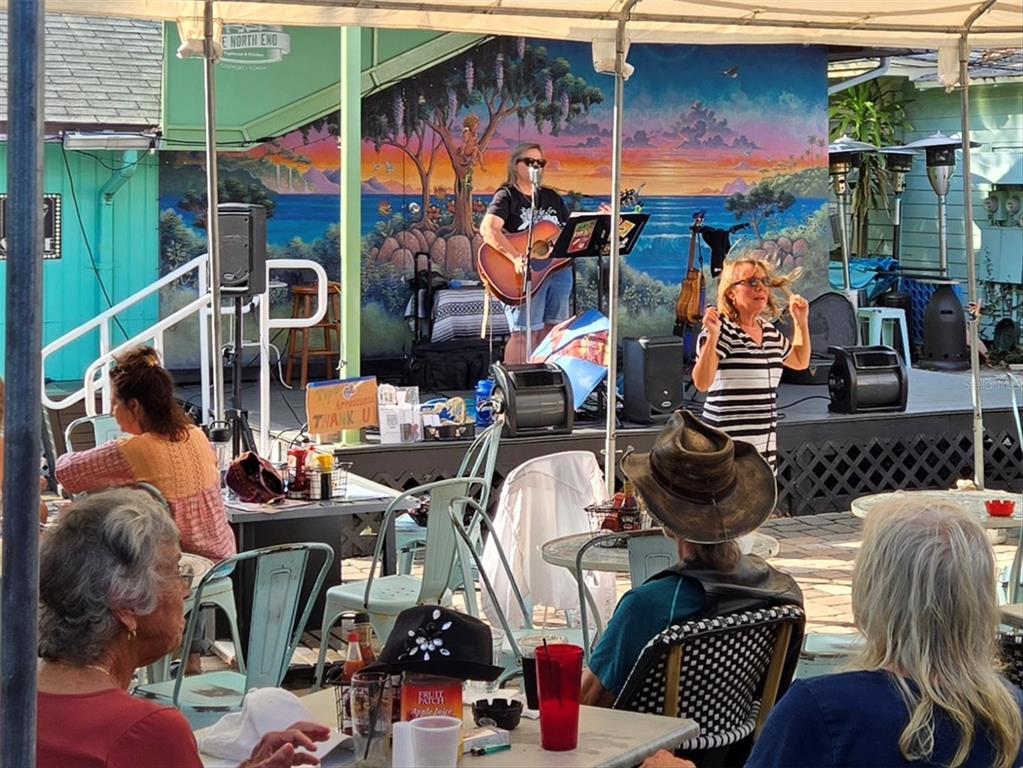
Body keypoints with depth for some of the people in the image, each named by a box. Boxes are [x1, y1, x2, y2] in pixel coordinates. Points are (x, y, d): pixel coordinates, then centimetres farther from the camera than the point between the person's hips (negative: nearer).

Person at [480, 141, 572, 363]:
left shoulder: (551, 197, 18)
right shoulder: (507, 196, -3)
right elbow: (488, 229, -19)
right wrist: (517, 258, -30)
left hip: (558, 268, 6)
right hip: (527, 273, -6)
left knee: (550, 333, 7)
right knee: (524, 333, -11)